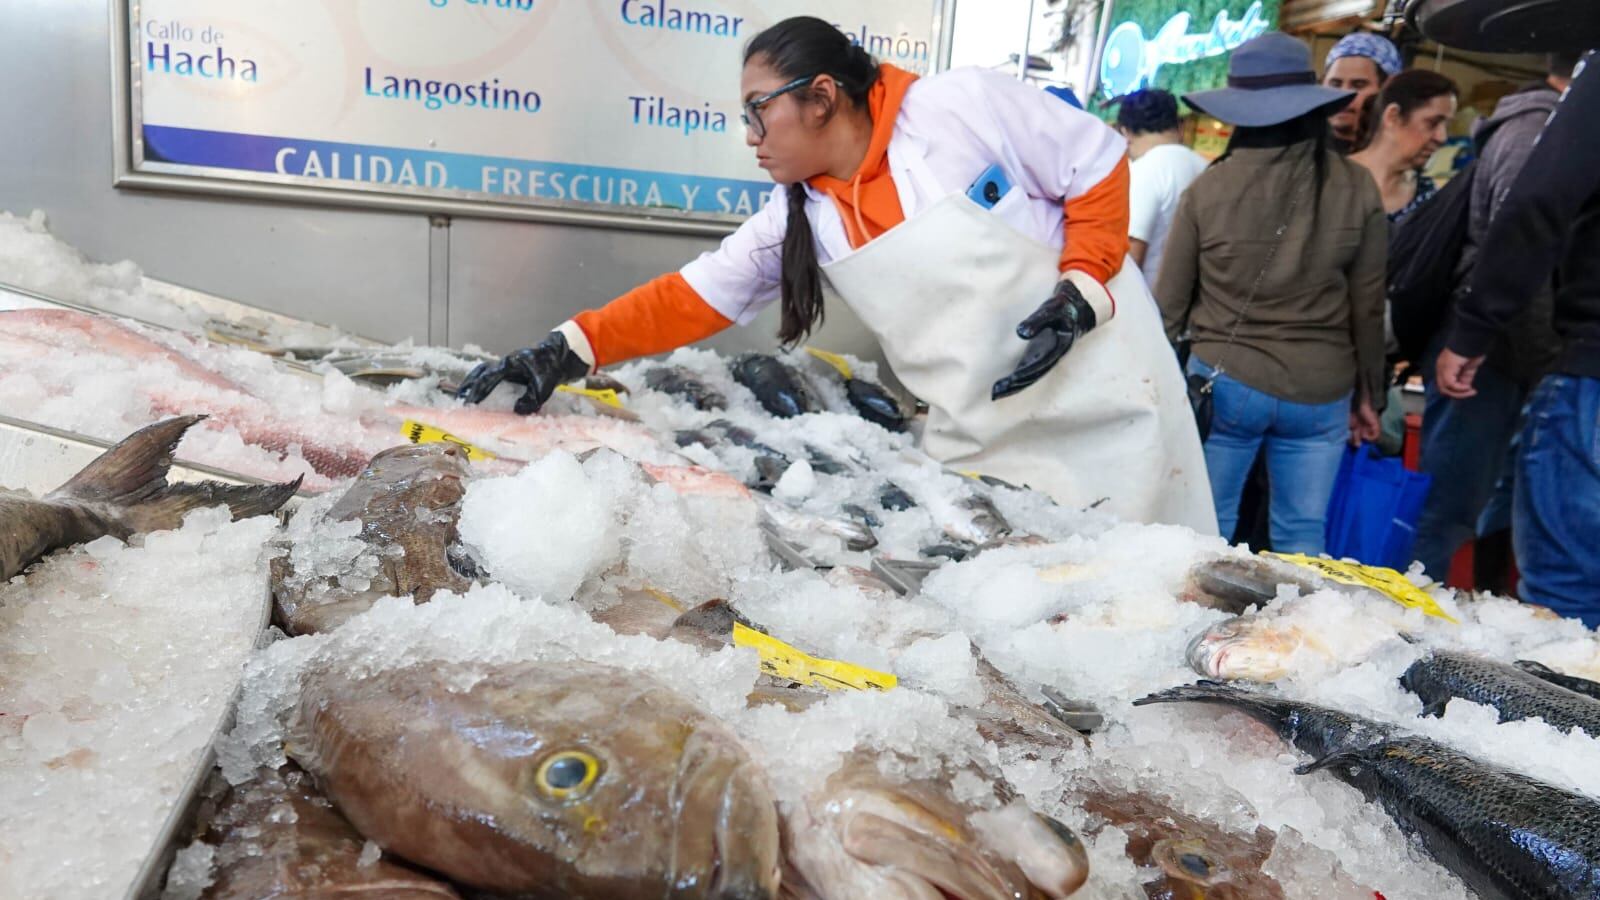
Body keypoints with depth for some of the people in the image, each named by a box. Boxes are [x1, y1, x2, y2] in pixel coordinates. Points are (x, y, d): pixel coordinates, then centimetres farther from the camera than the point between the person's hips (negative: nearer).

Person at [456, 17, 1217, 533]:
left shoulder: (963, 103, -12)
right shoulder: (800, 216, 2)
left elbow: (1099, 165, -5)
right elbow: (694, 296, 0)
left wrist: (1082, 288, -15)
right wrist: (571, 348, -8)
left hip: (1100, 391, -4)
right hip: (982, 443, 4)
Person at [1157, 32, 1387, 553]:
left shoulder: (1208, 189, -6)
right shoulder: (1356, 189, -2)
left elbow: (1170, 302, 0)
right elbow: (1368, 306, 5)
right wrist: (1368, 395, 16)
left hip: (1223, 382, -1)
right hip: (1320, 392, 2)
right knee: (1302, 538, 11)